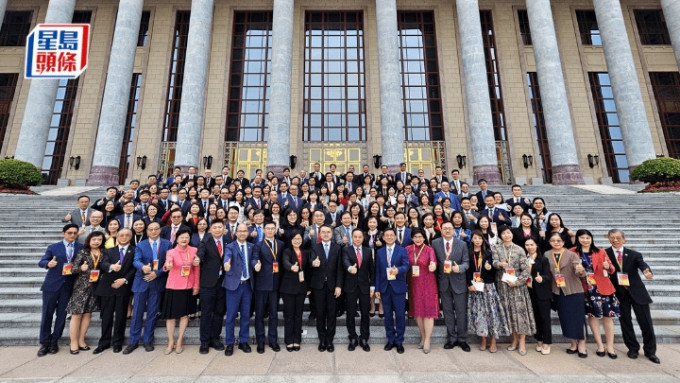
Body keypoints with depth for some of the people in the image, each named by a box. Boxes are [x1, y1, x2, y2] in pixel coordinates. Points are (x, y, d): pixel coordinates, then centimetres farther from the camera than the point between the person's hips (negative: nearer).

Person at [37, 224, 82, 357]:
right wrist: (48, 263, -25)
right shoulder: (53, 247, 5)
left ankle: (54, 341, 21)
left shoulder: (81, 248, 5)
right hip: (51, 285, 0)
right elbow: (41, 262, -4)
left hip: (68, 286, 1)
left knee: (62, 315, 7)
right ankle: (44, 342, 18)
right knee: (47, 314, 5)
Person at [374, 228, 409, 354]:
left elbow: (406, 266, -13)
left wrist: (398, 269, -35)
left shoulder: (402, 250, 0)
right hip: (385, 287, 3)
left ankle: (399, 341, 19)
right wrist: (377, 289, 4)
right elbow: (377, 271, 7)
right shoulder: (379, 252, 8)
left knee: (400, 314, 3)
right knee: (388, 315, 11)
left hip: (398, 287, -2)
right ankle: (390, 340, 26)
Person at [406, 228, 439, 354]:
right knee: (417, 311, 11)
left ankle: (427, 340, 11)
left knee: (428, 311, -1)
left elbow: (433, 261, -25)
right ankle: (423, 337, 28)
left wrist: (433, 265, -46)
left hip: (427, 284, -3)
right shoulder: (408, 249, 2)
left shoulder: (429, 250, -6)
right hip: (413, 284, 3)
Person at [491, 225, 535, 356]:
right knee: (509, 311, 6)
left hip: (517, 284, -1)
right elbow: (494, 262, -10)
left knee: (520, 311, -2)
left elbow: (525, 269, -2)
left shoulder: (519, 250, 0)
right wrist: (500, 264, -32)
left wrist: (517, 282, -13)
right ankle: (515, 339, 19)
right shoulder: (496, 248, 4)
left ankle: (522, 341, 7)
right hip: (503, 285, 1)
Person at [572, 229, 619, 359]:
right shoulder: (573, 252, 0)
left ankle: (610, 347, 16)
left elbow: (612, 269, 0)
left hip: (603, 288, 0)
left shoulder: (600, 252, 2)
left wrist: (608, 267, -21)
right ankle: (600, 346, 20)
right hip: (586, 289, 0)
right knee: (592, 315, 8)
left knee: (607, 316, 4)